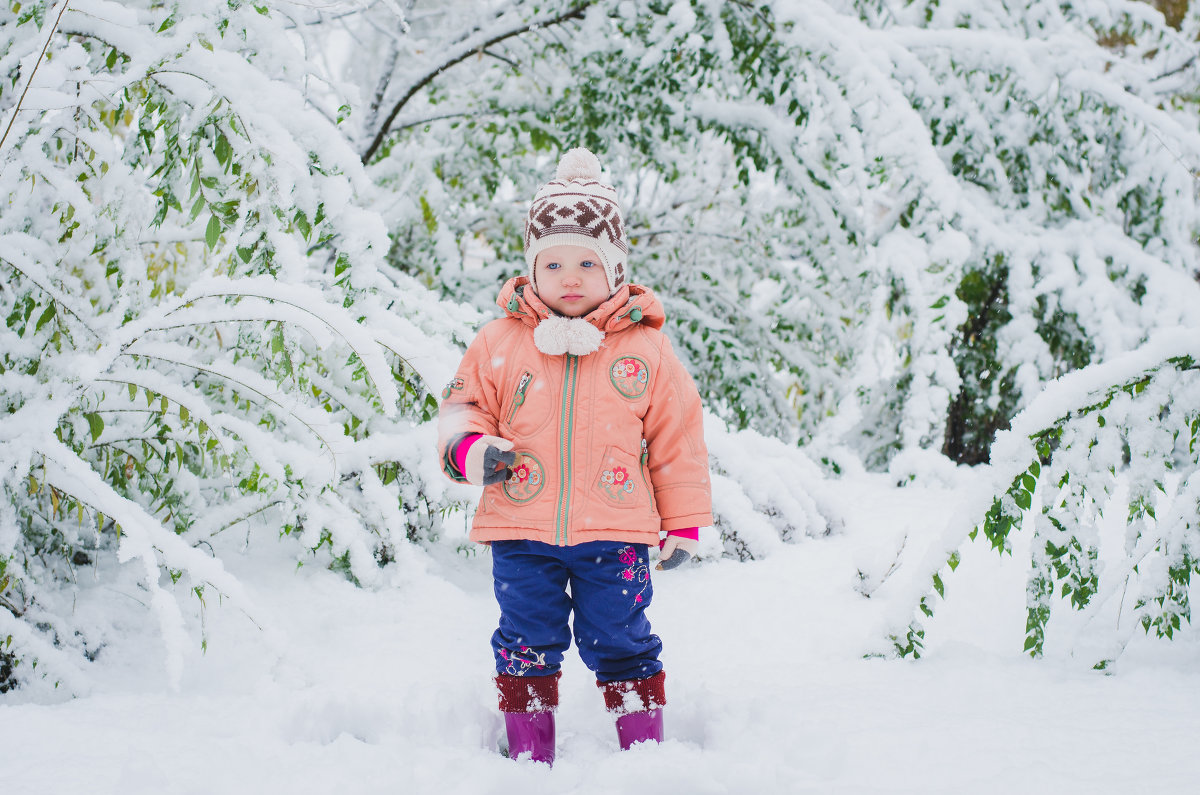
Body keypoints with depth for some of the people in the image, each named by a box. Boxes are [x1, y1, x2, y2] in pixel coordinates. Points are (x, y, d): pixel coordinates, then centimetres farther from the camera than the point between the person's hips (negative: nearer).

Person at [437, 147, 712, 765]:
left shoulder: (645, 348, 1)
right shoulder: (501, 342, 2)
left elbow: (677, 441, 6)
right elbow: (462, 402, 10)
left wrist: (684, 524, 8)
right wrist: (470, 447, -13)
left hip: (613, 535, -1)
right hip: (521, 534, 1)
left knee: (619, 644, 6)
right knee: (528, 647, 7)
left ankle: (644, 754, 19)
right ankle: (528, 757, 20)